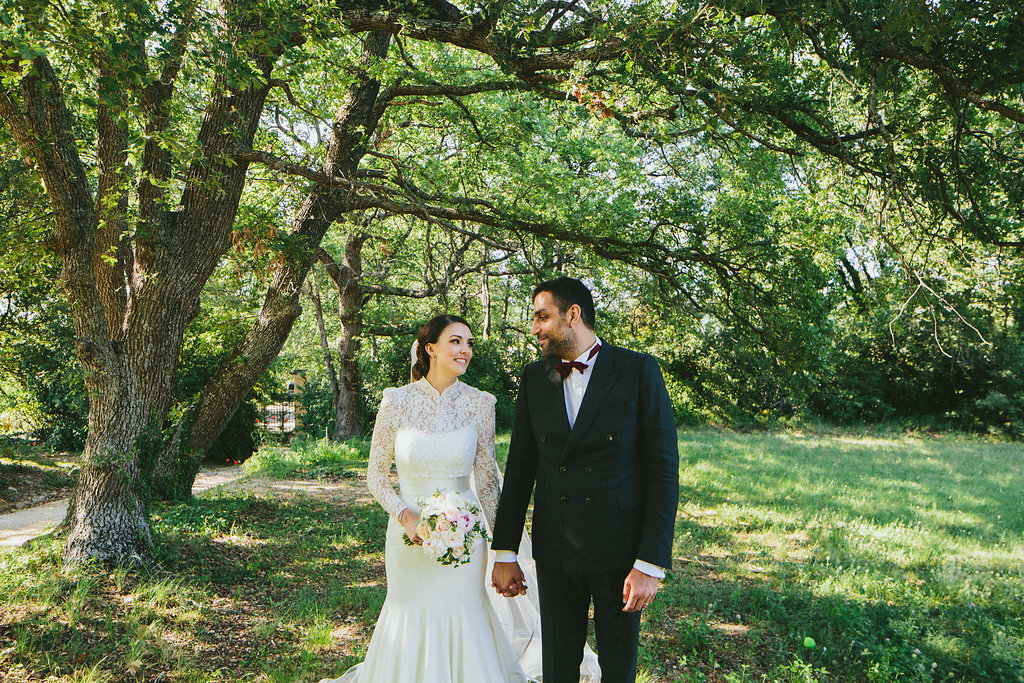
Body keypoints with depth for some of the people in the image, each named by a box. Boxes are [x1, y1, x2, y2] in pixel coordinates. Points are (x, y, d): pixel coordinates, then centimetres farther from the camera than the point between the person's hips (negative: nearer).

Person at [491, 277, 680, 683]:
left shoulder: (639, 371, -8)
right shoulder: (534, 378, 4)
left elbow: (663, 470, -10)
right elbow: (520, 468, 7)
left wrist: (651, 563, -14)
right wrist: (504, 553, 5)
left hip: (620, 549, -3)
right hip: (554, 550, 3)